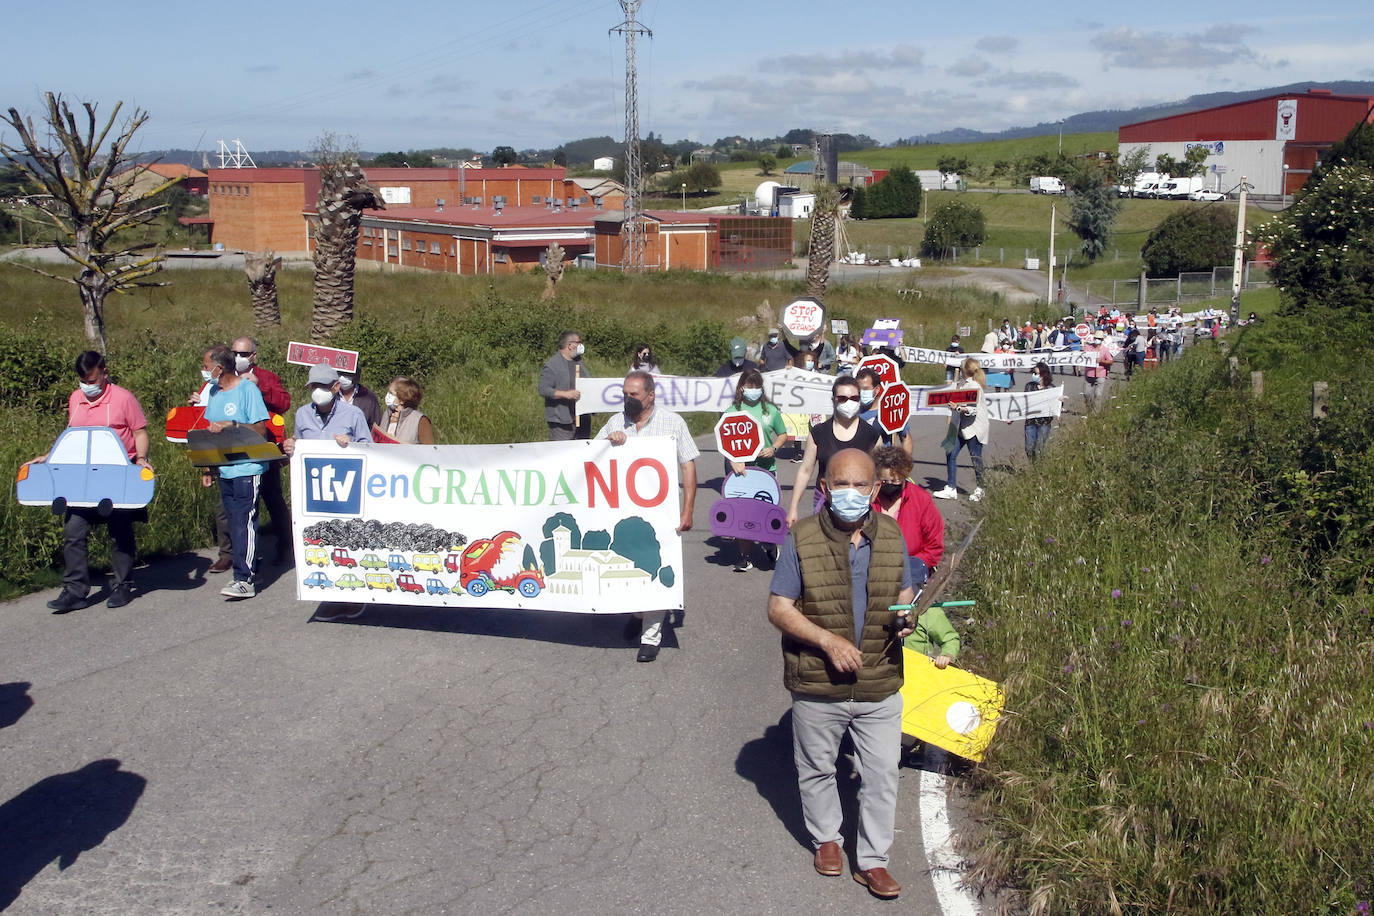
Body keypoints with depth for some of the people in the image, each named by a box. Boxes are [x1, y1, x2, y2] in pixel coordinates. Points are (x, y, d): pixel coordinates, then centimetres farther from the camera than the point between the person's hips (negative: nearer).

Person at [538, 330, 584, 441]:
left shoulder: (578, 362, 16)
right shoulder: (551, 365, -11)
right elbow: (543, 390, -16)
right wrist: (566, 394, -24)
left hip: (578, 418, 8)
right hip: (560, 420, -8)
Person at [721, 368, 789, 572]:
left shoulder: (770, 410, 10)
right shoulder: (732, 411, 4)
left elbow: (783, 434, 18)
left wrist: (774, 448, -3)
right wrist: (734, 460, -19)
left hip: (766, 467, 1)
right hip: (739, 468, -1)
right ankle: (744, 555, 8)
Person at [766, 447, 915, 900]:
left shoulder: (892, 536, -1)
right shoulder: (802, 540, -12)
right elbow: (778, 608, -11)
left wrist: (906, 617, -10)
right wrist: (829, 641, -22)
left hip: (879, 685, 2)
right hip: (818, 686, -2)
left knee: (882, 774, 10)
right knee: (817, 767, 18)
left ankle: (872, 859, 28)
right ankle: (826, 837, 43)